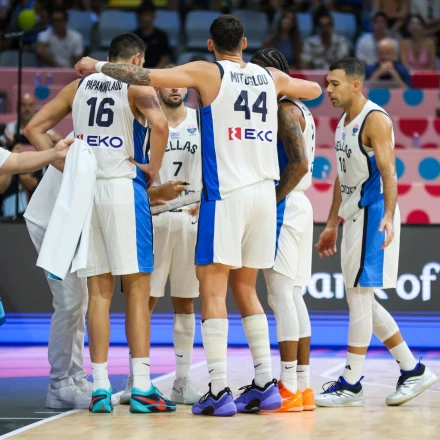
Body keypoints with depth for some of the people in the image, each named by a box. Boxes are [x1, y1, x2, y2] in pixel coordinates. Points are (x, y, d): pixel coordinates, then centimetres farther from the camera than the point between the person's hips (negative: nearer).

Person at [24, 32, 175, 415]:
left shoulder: (79, 86, 15)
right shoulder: (138, 87, 0)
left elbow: (34, 127, 15)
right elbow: (159, 123, -21)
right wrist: (154, 170, -8)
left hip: (84, 189, 4)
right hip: (124, 188, -4)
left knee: (98, 291, 8)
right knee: (137, 288, 0)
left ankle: (100, 387, 5)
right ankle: (141, 388, -3)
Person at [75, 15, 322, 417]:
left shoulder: (208, 73, -4)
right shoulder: (270, 77, 11)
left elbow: (144, 76, -10)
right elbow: (314, 90, 30)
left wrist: (97, 66, 4)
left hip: (226, 192, -5)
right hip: (265, 192, 6)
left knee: (213, 289, -4)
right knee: (244, 288, 16)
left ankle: (219, 391, -11)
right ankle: (265, 384, 12)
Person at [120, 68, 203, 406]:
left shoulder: (201, 121, 7)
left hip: (192, 217, 2)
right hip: (153, 216, -2)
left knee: (185, 302, 5)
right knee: (145, 298, -3)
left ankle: (183, 381, 8)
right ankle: (135, 379, 2)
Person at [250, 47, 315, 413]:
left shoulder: (284, 110, -13)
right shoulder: (299, 110, 18)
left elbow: (299, 164, -23)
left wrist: (269, 203, -19)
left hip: (284, 207, -10)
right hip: (298, 206, 10)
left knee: (281, 294, -9)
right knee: (293, 297, 10)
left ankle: (289, 388, -10)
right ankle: (303, 387, 11)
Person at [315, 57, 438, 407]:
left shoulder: (375, 120, -13)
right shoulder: (344, 123, 15)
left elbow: (388, 171, -22)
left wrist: (388, 216, -34)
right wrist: (332, 224, 23)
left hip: (373, 215, -10)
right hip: (354, 217, 10)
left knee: (358, 295, -9)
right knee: (362, 299, 10)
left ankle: (351, 384, -5)